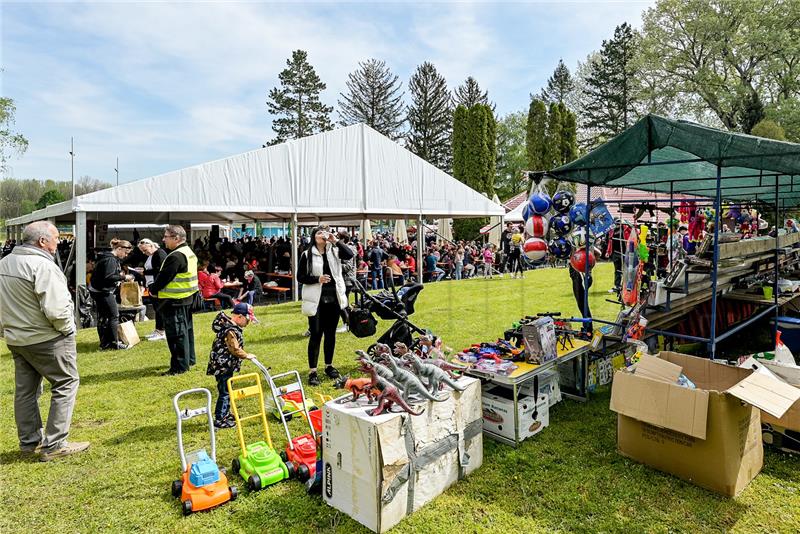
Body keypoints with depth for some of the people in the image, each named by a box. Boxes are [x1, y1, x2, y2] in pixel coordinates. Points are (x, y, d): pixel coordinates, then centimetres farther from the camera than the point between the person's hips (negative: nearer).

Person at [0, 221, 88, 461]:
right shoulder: (43, 265, -20)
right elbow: (56, 309, -26)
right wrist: (67, 329, -10)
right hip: (47, 339, -9)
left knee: (25, 389, 16)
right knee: (66, 385, 2)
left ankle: (29, 441, 28)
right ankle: (54, 445, 4)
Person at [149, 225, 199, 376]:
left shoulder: (176, 256, -21)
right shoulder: (188, 252, 11)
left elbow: (164, 277, -19)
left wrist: (153, 289, -1)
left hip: (174, 301, -10)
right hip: (187, 297, 10)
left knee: (176, 333, -4)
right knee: (186, 329, 18)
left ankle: (180, 366, 2)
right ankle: (189, 359, 29)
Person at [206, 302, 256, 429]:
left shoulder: (229, 325, 9)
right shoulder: (231, 331, -24)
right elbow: (235, 350, -24)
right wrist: (246, 356, -12)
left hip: (225, 365, 11)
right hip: (223, 366, -11)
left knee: (226, 390, 21)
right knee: (224, 392, -2)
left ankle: (225, 414, 34)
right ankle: (219, 420, 6)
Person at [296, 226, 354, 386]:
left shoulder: (334, 251, 5)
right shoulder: (307, 255, -2)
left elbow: (350, 254, -13)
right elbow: (300, 277, -3)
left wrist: (335, 240, -15)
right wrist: (317, 279, -17)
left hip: (334, 298, 3)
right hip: (316, 300, -3)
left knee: (330, 333, 13)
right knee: (315, 335, -1)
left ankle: (329, 365, 27)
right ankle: (312, 371, 6)